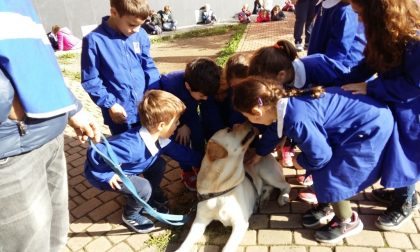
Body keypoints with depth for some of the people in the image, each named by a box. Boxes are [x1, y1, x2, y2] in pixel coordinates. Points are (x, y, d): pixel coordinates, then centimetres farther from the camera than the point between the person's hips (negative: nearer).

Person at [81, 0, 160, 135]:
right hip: (120, 113, -3)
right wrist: (110, 104, -14)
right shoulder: (95, 40, -12)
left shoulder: (140, 35, -3)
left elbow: (149, 66, 6)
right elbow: (90, 80, -8)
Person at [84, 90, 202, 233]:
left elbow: (179, 151, 2)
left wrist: (202, 162, 5)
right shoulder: (132, 147, -41)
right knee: (143, 188, -23)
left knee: (159, 165, -1)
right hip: (100, 172, -8)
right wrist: (107, 176, -27)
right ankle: (130, 216, 9)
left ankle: (152, 199, 23)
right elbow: (95, 154, -39)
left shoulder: (158, 138, -14)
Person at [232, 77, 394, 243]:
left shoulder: (297, 120, -33)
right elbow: (277, 130, 18)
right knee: (326, 169, 16)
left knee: (330, 176, -2)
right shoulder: (285, 102, -2)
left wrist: (300, 162, 0)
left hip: (371, 127, -9)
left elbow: (320, 155, -21)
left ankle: (348, 222, 22)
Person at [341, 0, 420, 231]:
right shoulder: (386, 32, -7)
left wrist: (369, 87, -26)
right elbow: (369, 63, 1)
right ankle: (399, 189, 44)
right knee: (389, 153, 20)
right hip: (388, 101, 7)